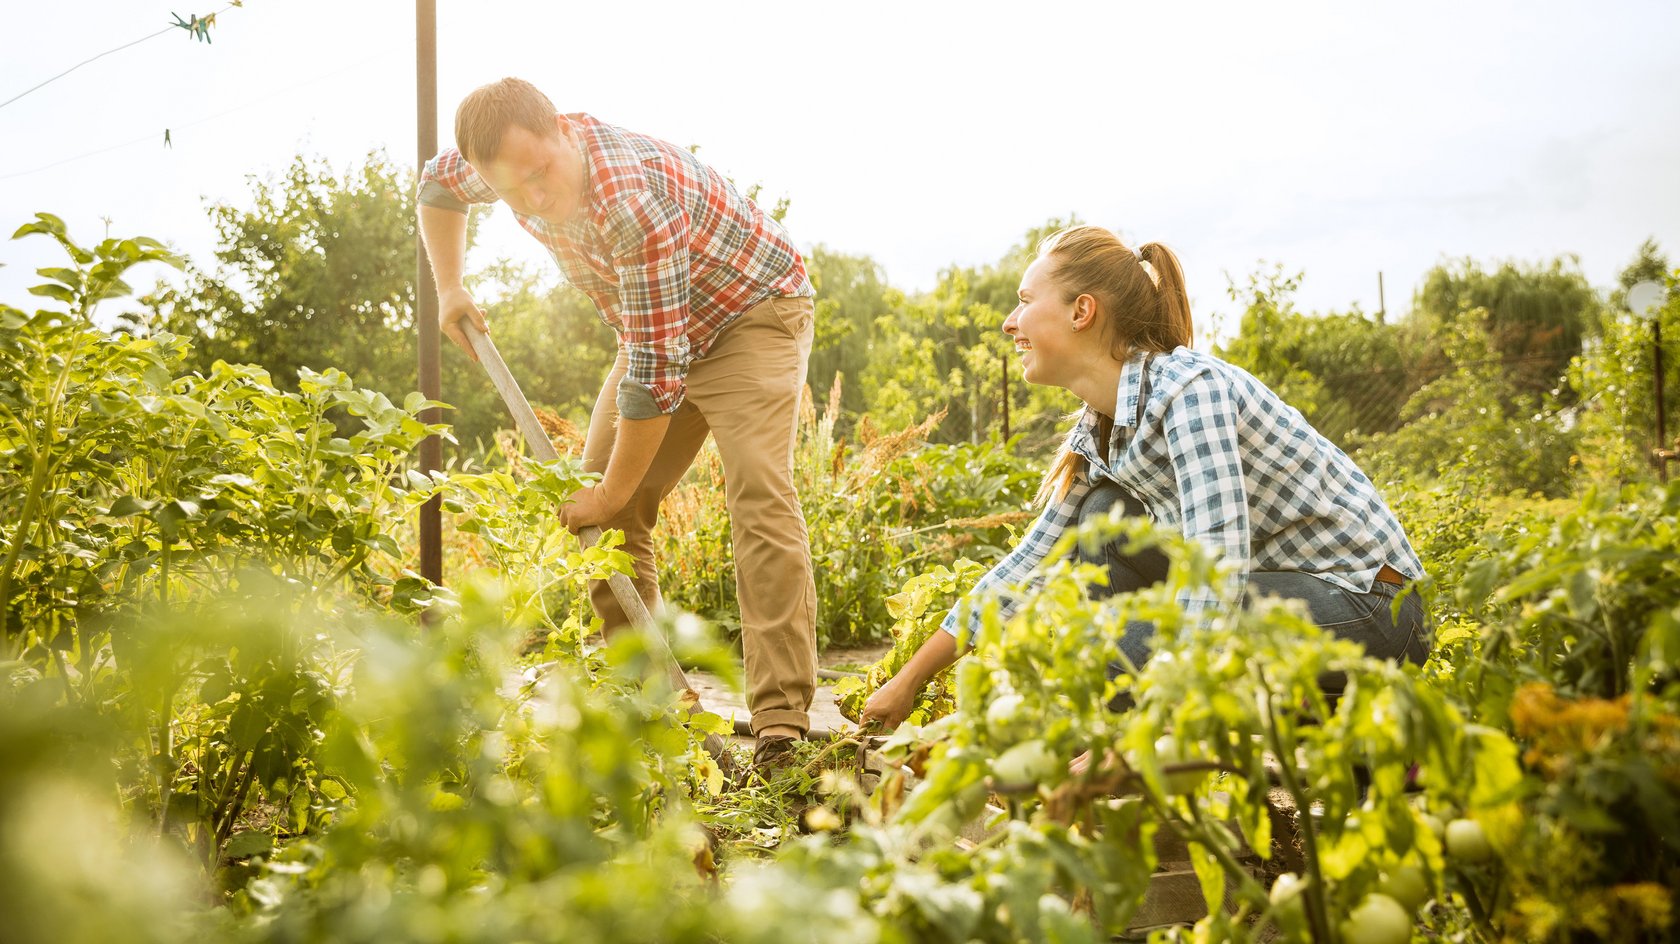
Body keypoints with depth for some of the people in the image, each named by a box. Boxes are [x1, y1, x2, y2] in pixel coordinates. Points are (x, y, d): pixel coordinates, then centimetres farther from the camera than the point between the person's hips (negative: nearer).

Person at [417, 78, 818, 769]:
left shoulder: (635, 201, -39)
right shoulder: (514, 162, -14)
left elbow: (656, 371, -35)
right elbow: (438, 182, 14)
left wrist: (612, 495, -25)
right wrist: (448, 287, 6)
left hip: (751, 316, -8)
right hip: (658, 327, 8)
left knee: (759, 497, -24)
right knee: (602, 510, 0)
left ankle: (782, 724, -27)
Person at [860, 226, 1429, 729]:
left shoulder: (1189, 389, -21)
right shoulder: (1100, 428, 7)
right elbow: (1030, 561, 14)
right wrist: (910, 679, 13)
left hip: (1372, 606, -9)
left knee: (1108, 647, -22)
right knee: (1106, 519, 2)